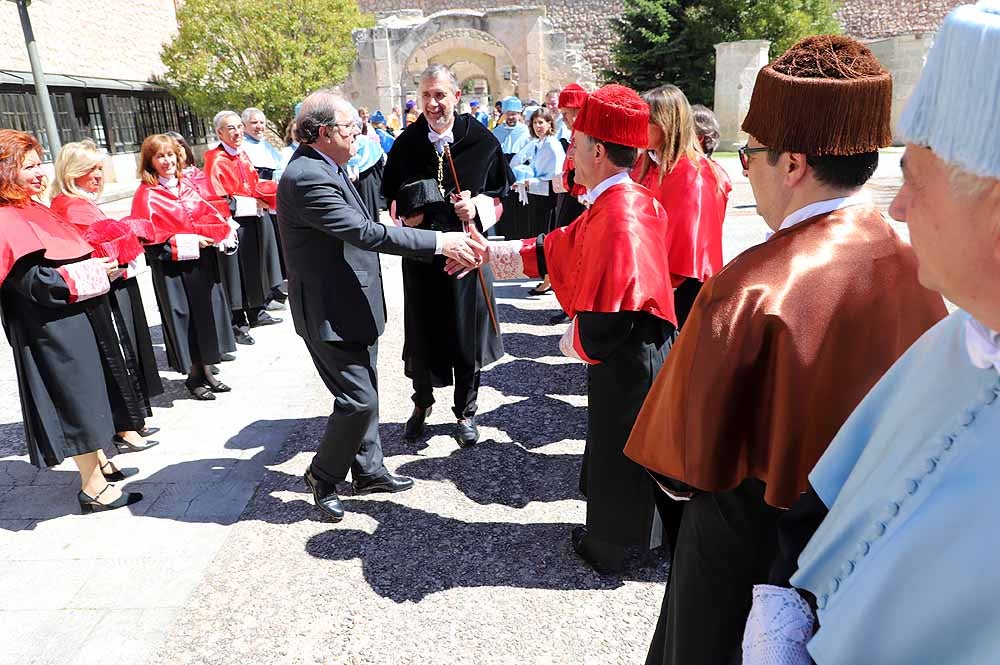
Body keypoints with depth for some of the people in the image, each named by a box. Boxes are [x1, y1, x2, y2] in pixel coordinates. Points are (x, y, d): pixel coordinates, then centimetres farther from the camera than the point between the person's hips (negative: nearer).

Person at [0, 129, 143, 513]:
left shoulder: (35, 212, 12)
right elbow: (32, 281, -25)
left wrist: (99, 264, 2)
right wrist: (91, 273, -22)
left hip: (78, 318, 10)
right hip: (54, 330, -9)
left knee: (91, 392, 18)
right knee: (79, 399, -2)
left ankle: (98, 463, 33)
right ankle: (93, 488, 10)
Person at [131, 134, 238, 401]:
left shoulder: (187, 185, 9)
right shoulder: (146, 194, -7)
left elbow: (209, 215, 14)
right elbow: (149, 236, -13)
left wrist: (220, 234, -6)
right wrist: (188, 242, -19)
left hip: (203, 261, 6)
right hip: (173, 267, -5)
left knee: (207, 314, 11)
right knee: (184, 319, 3)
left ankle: (206, 371, 25)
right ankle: (194, 378, 16)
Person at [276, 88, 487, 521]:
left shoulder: (323, 168, 8)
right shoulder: (307, 177, -23)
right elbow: (366, 232, -29)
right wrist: (440, 242, -28)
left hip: (350, 305, 10)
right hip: (330, 313, -10)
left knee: (364, 393, 18)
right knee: (358, 400, -4)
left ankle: (367, 471, 33)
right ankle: (322, 477, 18)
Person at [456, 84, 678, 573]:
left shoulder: (620, 219, -28)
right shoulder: (612, 203, 4)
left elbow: (602, 326, -31)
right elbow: (556, 250, 15)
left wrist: (572, 342, -10)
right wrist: (489, 253, 17)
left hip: (625, 363, -9)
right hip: (621, 357, 9)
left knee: (619, 454, 10)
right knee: (612, 447, 24)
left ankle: (616, 548, 33)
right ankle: (617, 533, 44)